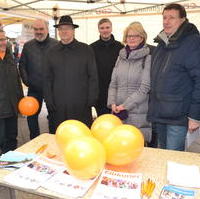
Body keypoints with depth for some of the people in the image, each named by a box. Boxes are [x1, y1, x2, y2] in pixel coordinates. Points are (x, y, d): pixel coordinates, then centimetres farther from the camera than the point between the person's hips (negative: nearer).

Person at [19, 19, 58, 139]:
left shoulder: (56, 45, -5)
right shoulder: (28, 46, 4)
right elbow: (22, 65, 10)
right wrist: (26, 81, -1)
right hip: (34, 89, 3)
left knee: (53, 116, 11)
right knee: (31, 116, 10)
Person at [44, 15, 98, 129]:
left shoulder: (86, 50, 3)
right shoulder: (52, 52, 12)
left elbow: (93, 77, 1)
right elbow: (48, 79, 12)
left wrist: (92, 98, -6)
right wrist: (49, 100, 5)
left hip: (82, 105, -2)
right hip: (60, 106, 3)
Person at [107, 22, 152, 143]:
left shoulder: (147, 58, -6)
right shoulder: (121, 57, 11)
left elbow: (145, 88, -12)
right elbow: (113, 83, 11)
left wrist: (125, 105, -13)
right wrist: (112, 103, -4)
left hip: (138, 114, -4)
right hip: (118, 112, 5)